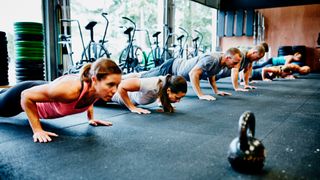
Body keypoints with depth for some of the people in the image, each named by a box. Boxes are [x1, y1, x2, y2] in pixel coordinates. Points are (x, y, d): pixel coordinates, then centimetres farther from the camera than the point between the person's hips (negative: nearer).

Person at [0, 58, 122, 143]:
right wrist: (37, 130, -33)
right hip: (23, 96, -6)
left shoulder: (98, 88, -28)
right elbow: (26, 96, -35)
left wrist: (91, 118, -4)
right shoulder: (69, 90, -49)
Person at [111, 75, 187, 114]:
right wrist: (132, 108, -35)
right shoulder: (151, 86, -47)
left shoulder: (168, 83, -26)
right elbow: (121, 87, -40)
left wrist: (163, 101, -9)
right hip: (119, 92, -6)